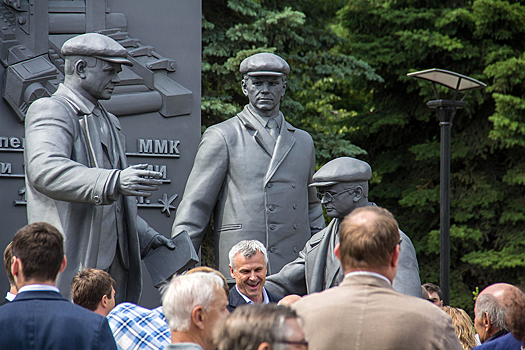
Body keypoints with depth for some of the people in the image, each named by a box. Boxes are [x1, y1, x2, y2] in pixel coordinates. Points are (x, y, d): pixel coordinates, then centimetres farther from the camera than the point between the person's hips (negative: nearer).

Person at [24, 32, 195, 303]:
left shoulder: (108, 122, 25)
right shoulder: (49, 111, -5)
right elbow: (45, 170, -26)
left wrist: (146, 238, 19)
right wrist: (113, 182, -36)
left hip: (114, 265, 8)